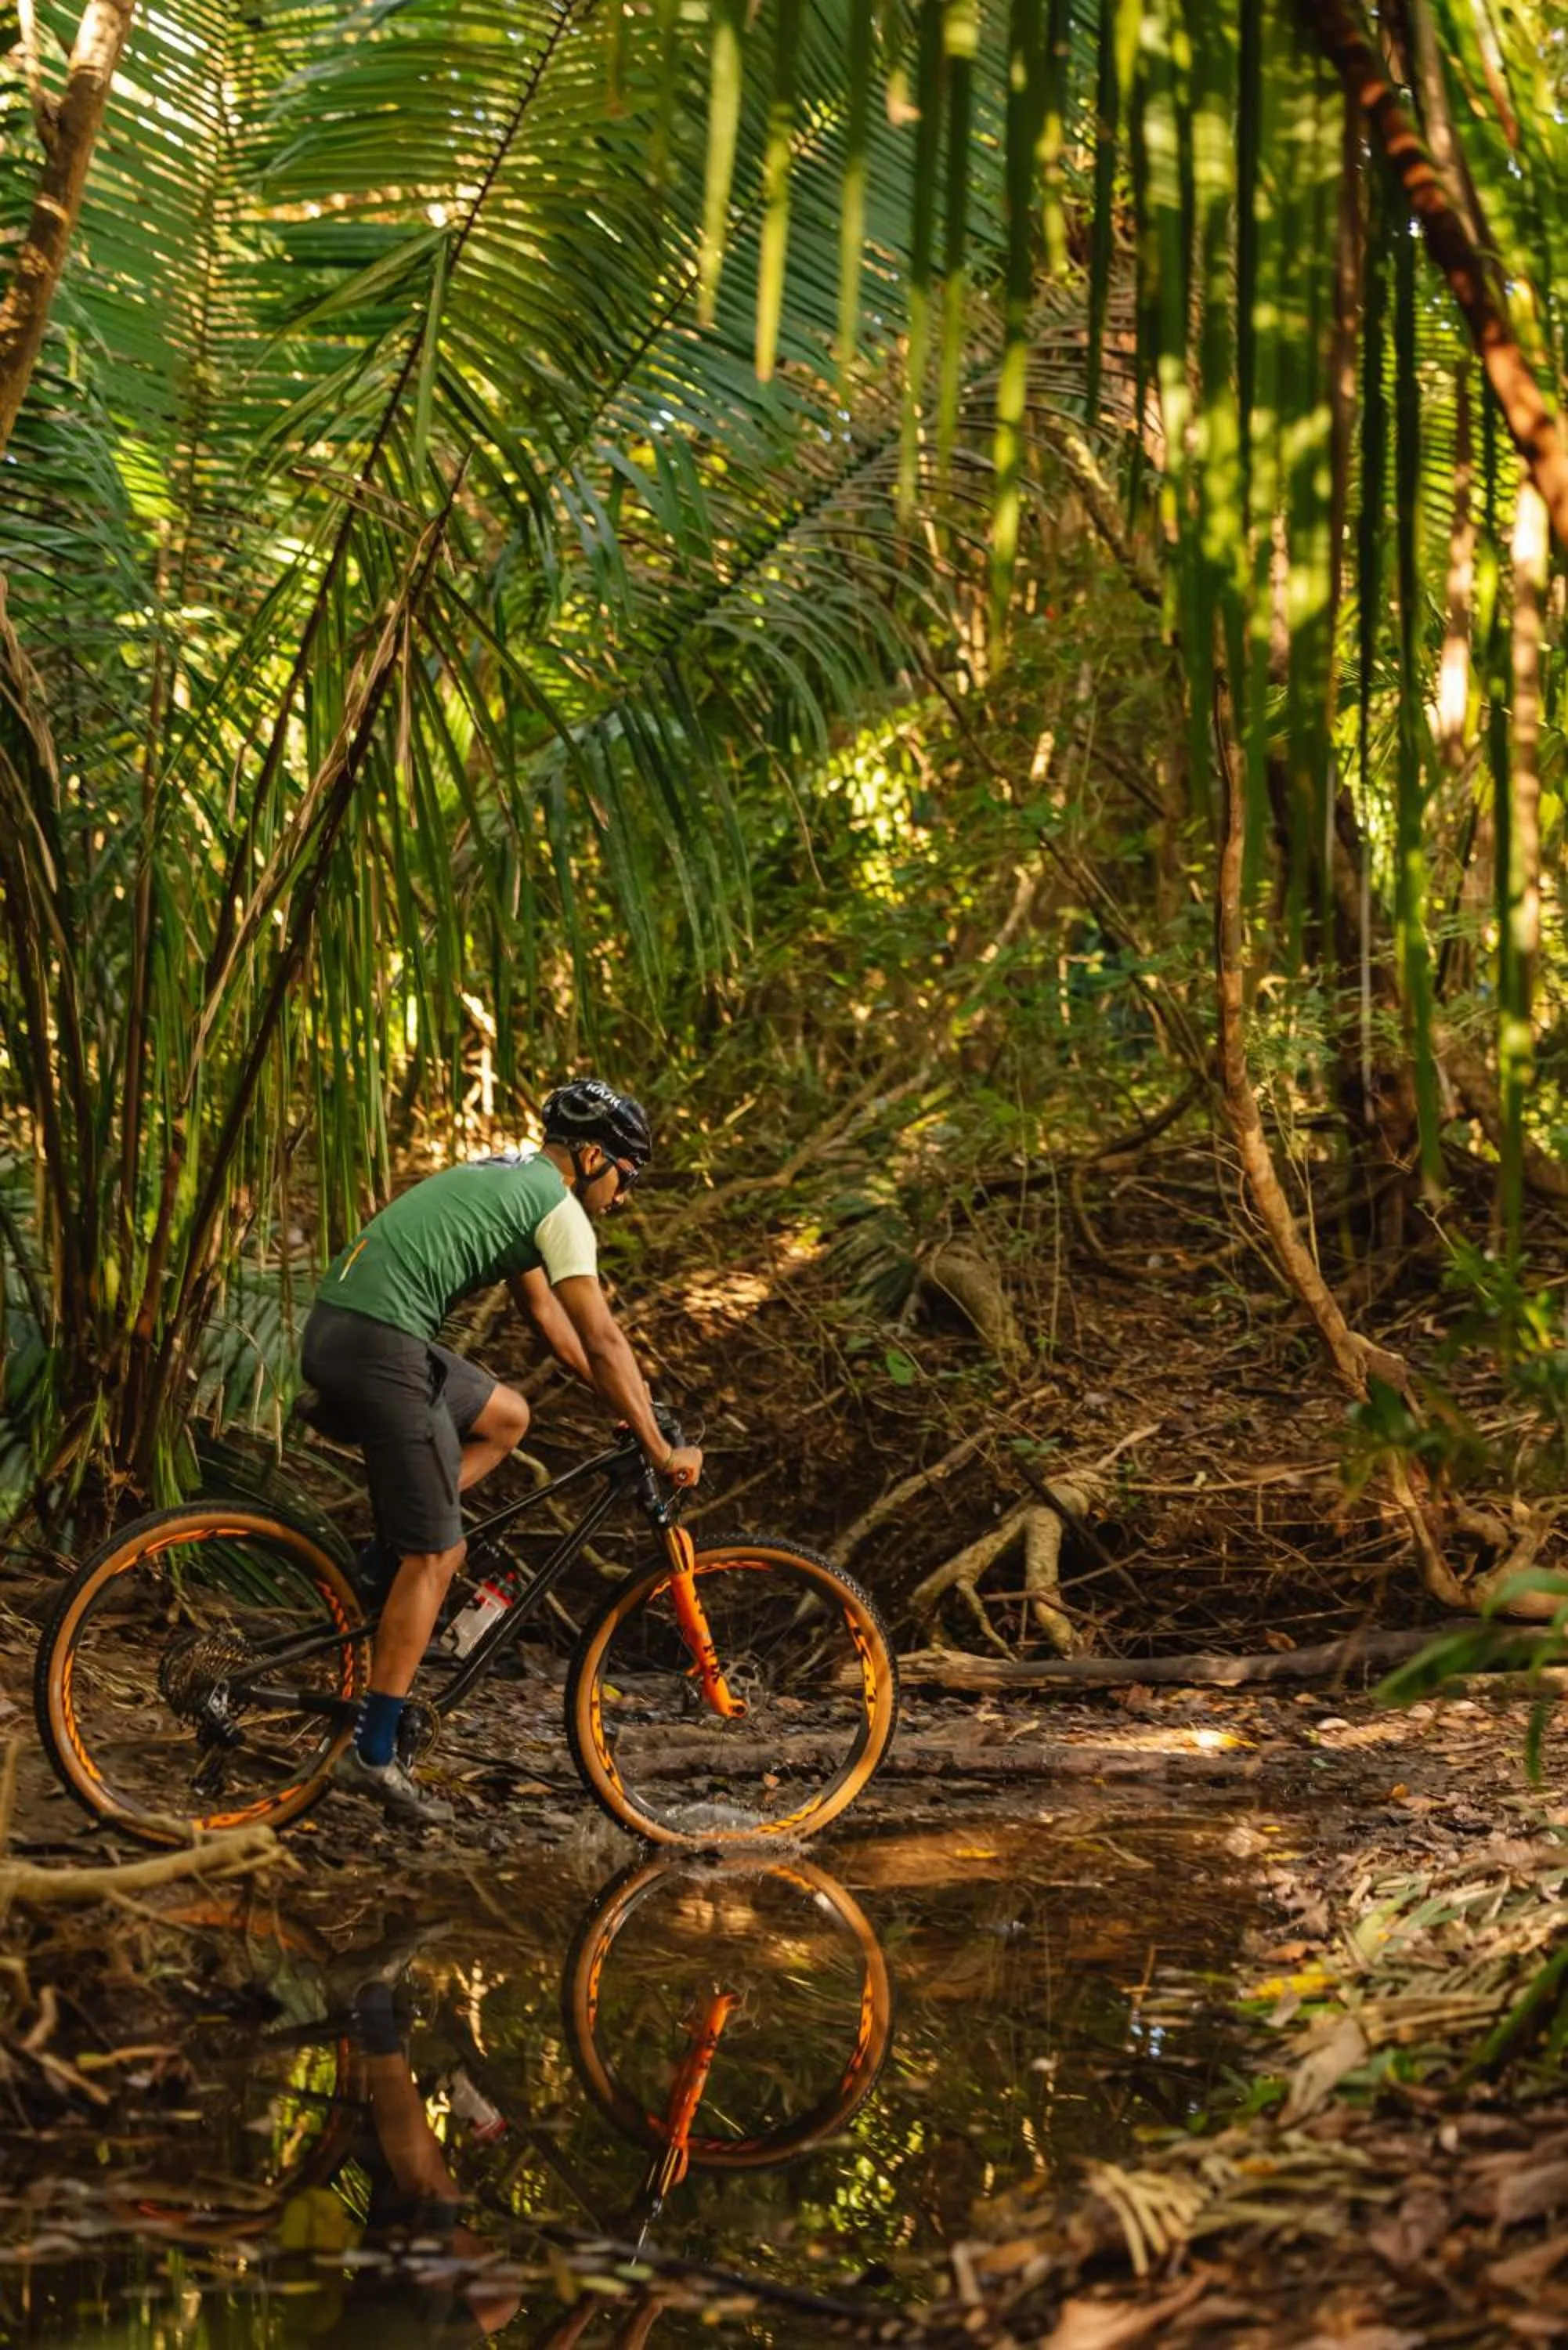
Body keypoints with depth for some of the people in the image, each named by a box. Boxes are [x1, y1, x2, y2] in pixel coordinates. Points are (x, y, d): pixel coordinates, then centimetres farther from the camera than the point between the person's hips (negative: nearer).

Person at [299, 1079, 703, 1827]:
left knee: (505, 1418, 24)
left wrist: (623, 1397, 30)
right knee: (437, 1555, -3)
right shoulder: (558, 1206, -3)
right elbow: (602, 1341, -7)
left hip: (333, 1326, 9)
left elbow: (547, 1315, 31)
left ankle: (390, 1554, 13)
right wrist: (660, 1450, -2)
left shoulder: (506, 1183, 25)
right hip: (379, 1345, -9)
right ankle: (373, 1755, -1)